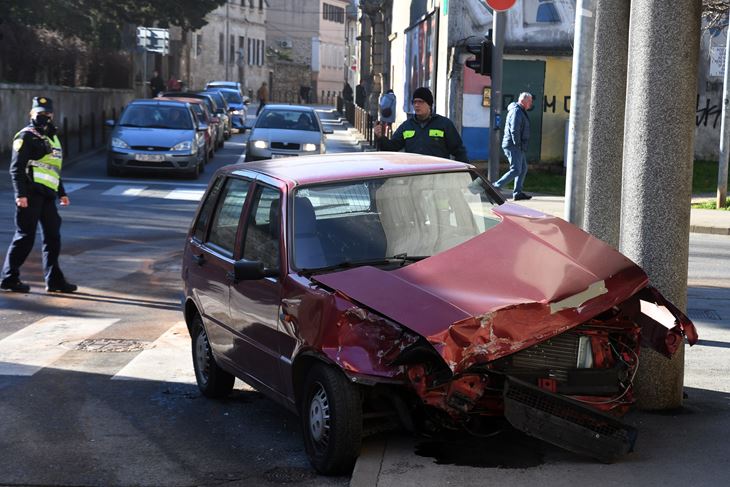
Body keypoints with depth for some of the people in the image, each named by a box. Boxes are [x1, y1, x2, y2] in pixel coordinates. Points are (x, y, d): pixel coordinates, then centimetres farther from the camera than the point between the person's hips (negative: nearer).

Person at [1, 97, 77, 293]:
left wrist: (61, 193, 27)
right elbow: (16, 168, -12)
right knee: (25, 236, -6)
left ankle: (54, 280, 14)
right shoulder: (26, 136, -5)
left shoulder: (52, 137, 22)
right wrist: (20, 194, -19)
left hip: (46, 195, 8)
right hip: (31, 194, -8)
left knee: (53, 236, 8)